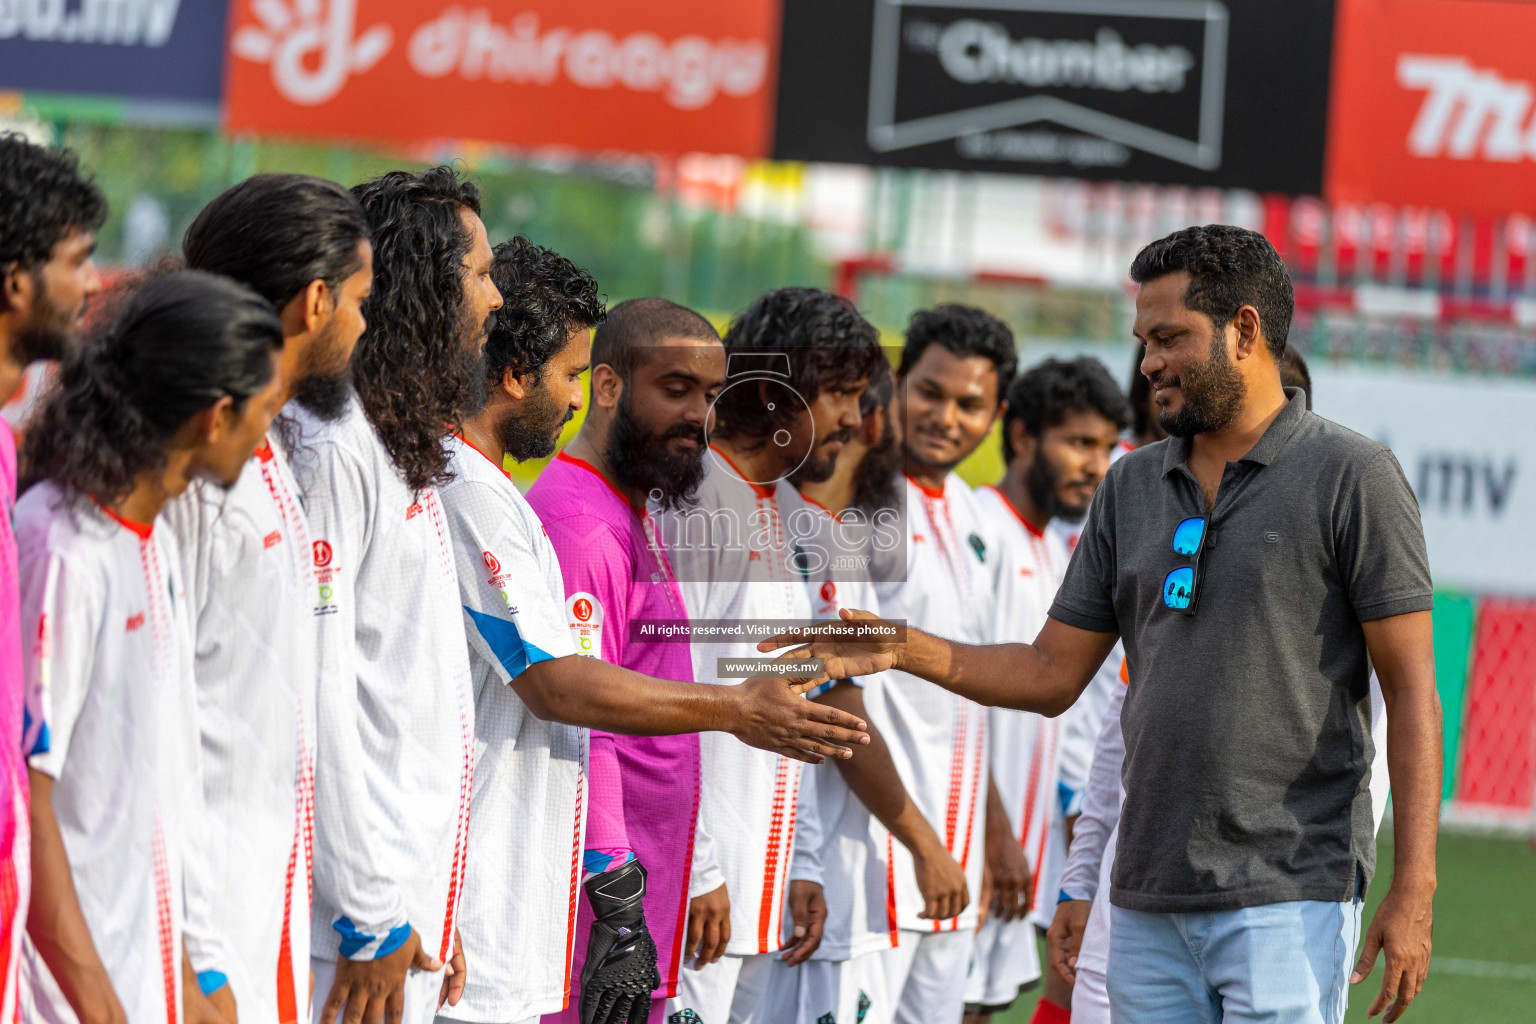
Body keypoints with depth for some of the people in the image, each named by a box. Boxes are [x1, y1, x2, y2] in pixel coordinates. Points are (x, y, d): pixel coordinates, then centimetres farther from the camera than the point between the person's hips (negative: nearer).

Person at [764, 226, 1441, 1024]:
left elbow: (1411, 688, -7)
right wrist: (906, 651, 1)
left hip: (1288, 896, -6)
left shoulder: (1351, 476, -4)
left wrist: (1413, 891, -14)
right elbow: (1052, 674, 16)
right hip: (1148, 899, 6)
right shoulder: (1131, 487, 15)